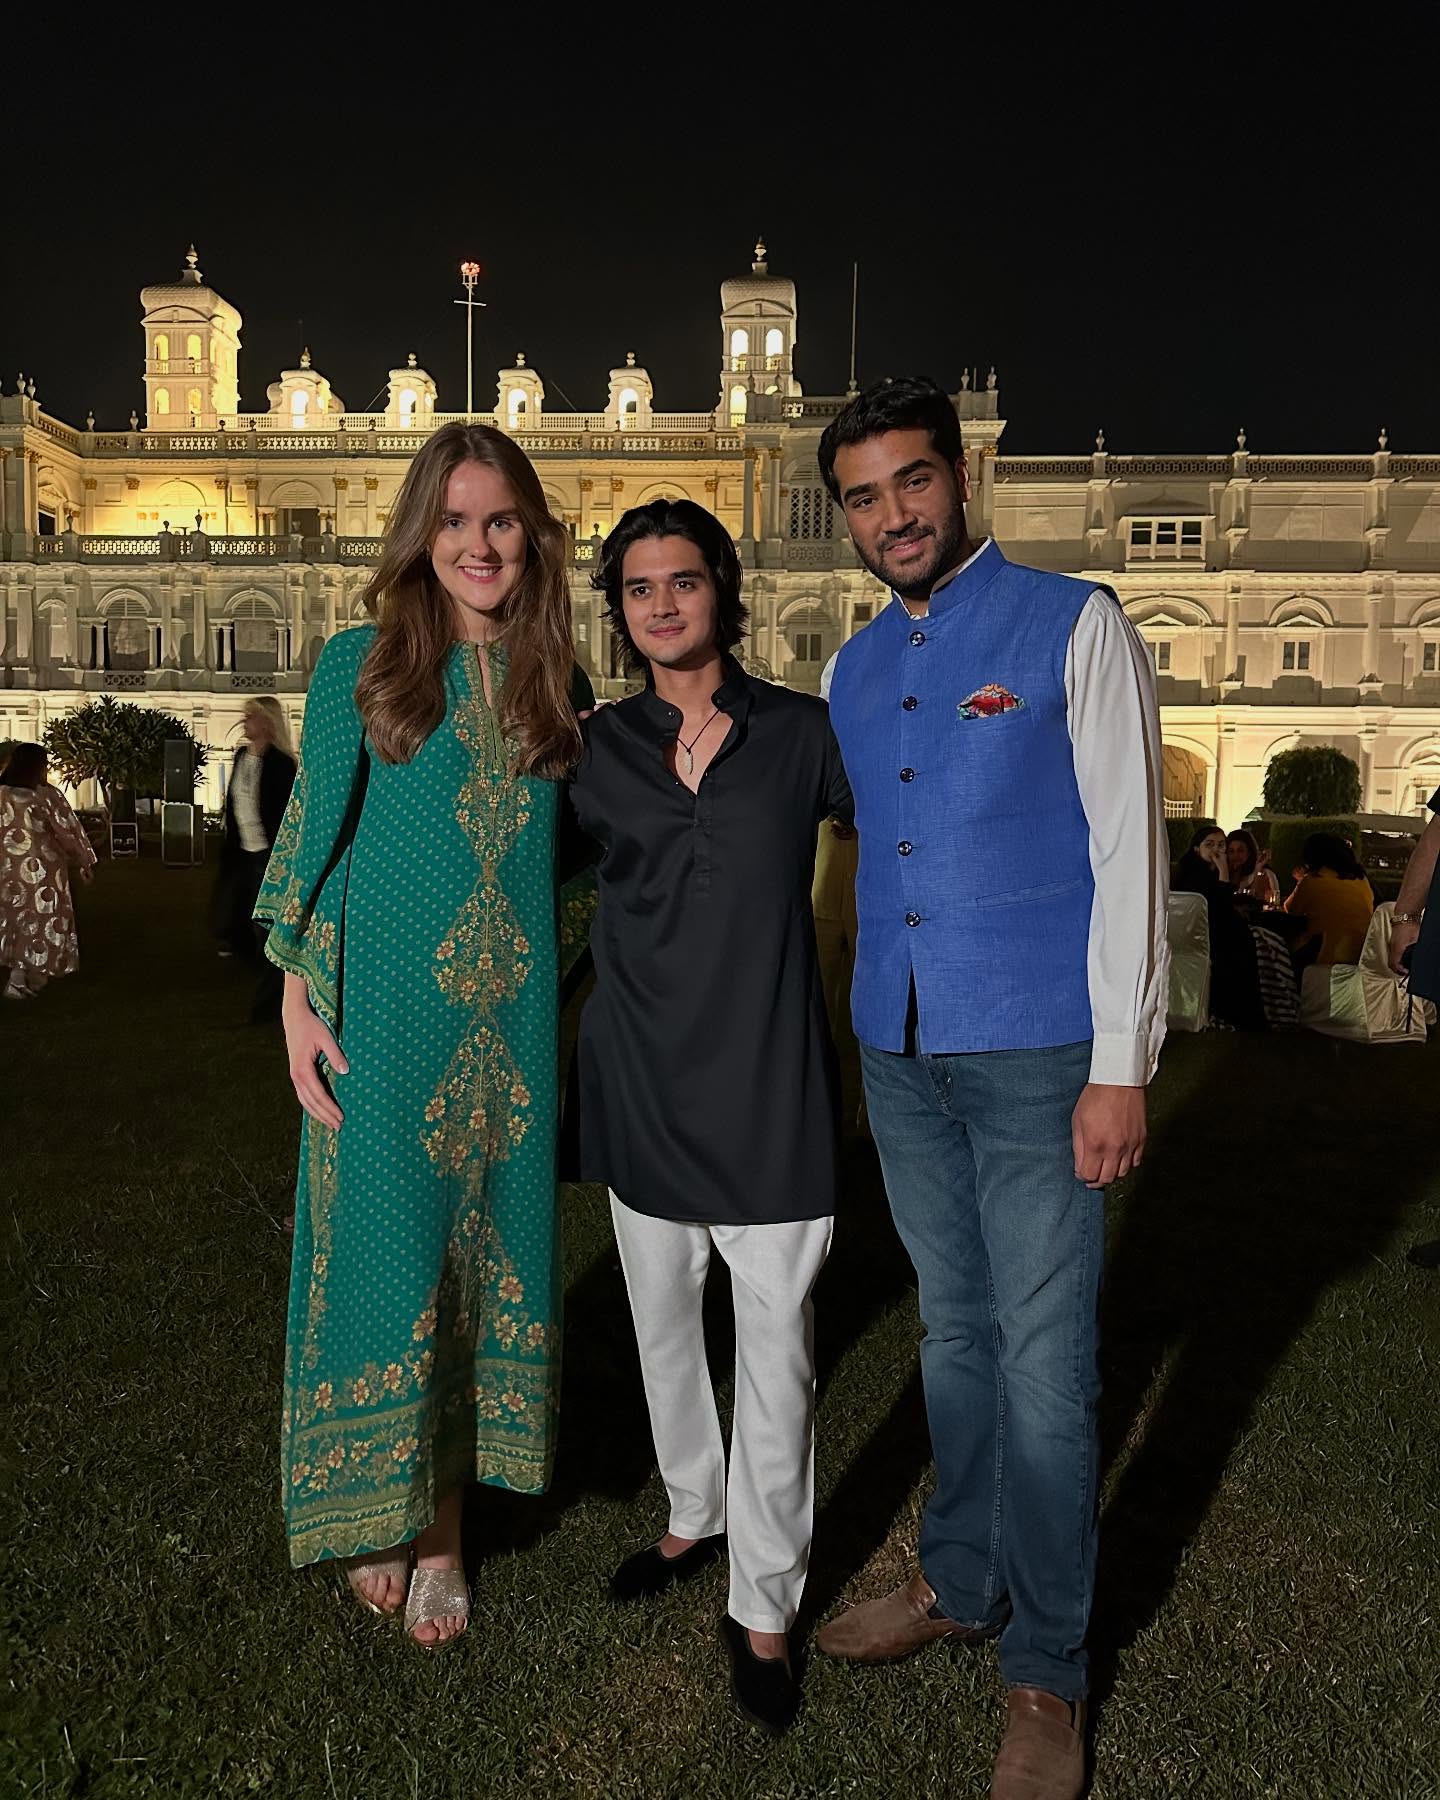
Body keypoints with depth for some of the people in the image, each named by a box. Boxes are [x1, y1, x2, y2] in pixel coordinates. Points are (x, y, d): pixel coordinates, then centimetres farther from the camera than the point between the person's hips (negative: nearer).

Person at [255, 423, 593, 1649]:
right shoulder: (361, 665, 0)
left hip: (512, 1016, 3)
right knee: (387, 1247, 3)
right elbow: (313, 838, 0)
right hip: (386, 1009, -3)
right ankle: (383, 1510, 26)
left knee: (486, 1244, 9)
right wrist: (299, 999, -4)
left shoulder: (558, 686, 8)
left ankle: (444, 1525, 26)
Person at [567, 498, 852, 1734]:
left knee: (775, 1346, 2)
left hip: (765, 1081, -3)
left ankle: (763, 1606, 22)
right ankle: (695, 1514, 44)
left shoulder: (802, 734, -3)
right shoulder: (601, 748, 4)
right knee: (662, 1321, 19)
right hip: (643, 1076, 3)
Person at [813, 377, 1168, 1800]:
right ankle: (960, 1585, 35)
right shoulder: (855, 669, 12)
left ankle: (1046, 1671, 19)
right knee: (952, 1333, 17)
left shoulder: (1074, 629, -4)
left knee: (1043, 1362, 1)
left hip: (1033, 1056, -5)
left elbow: (1128, 850, -9)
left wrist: (1122, 1066, -13)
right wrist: (860, 1040, 14)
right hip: (899, 1056, 5)